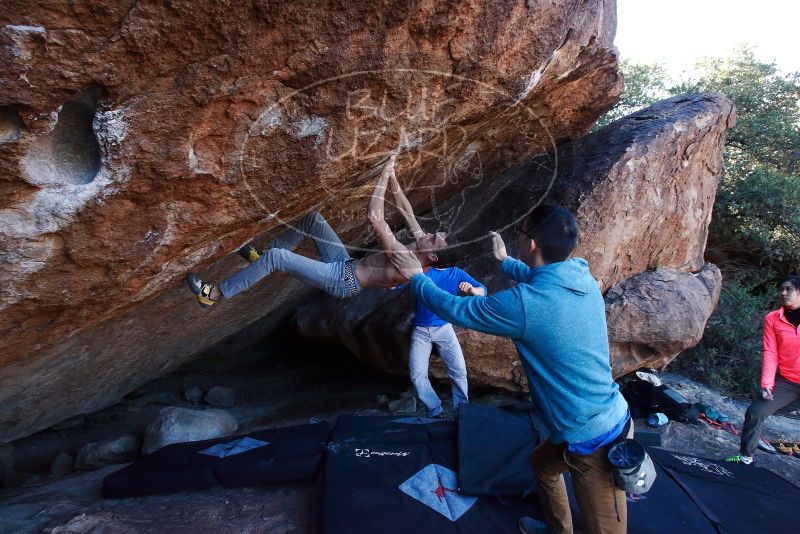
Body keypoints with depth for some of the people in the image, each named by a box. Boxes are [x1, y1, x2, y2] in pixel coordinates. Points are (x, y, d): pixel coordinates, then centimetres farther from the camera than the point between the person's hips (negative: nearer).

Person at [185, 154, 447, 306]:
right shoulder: (418, 245, -4)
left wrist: (384, 176, -29)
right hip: (347, 265, 9)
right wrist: (392, 177, -2)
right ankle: (261, 257, 20)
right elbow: (406, 210, 8)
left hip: (341, 281, -9)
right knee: (313, 218, 6)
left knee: (276, 256, -17)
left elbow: (373, 217, -36)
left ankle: (213, 294, -1)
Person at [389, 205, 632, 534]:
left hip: (595, 442, -9)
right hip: (612, 417, 9)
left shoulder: (525, 303, -28)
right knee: (541, 463, 31)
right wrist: (504, 261, 36)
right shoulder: (581, 278, -4)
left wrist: (416, 277, 4)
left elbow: (453, 309, -12)